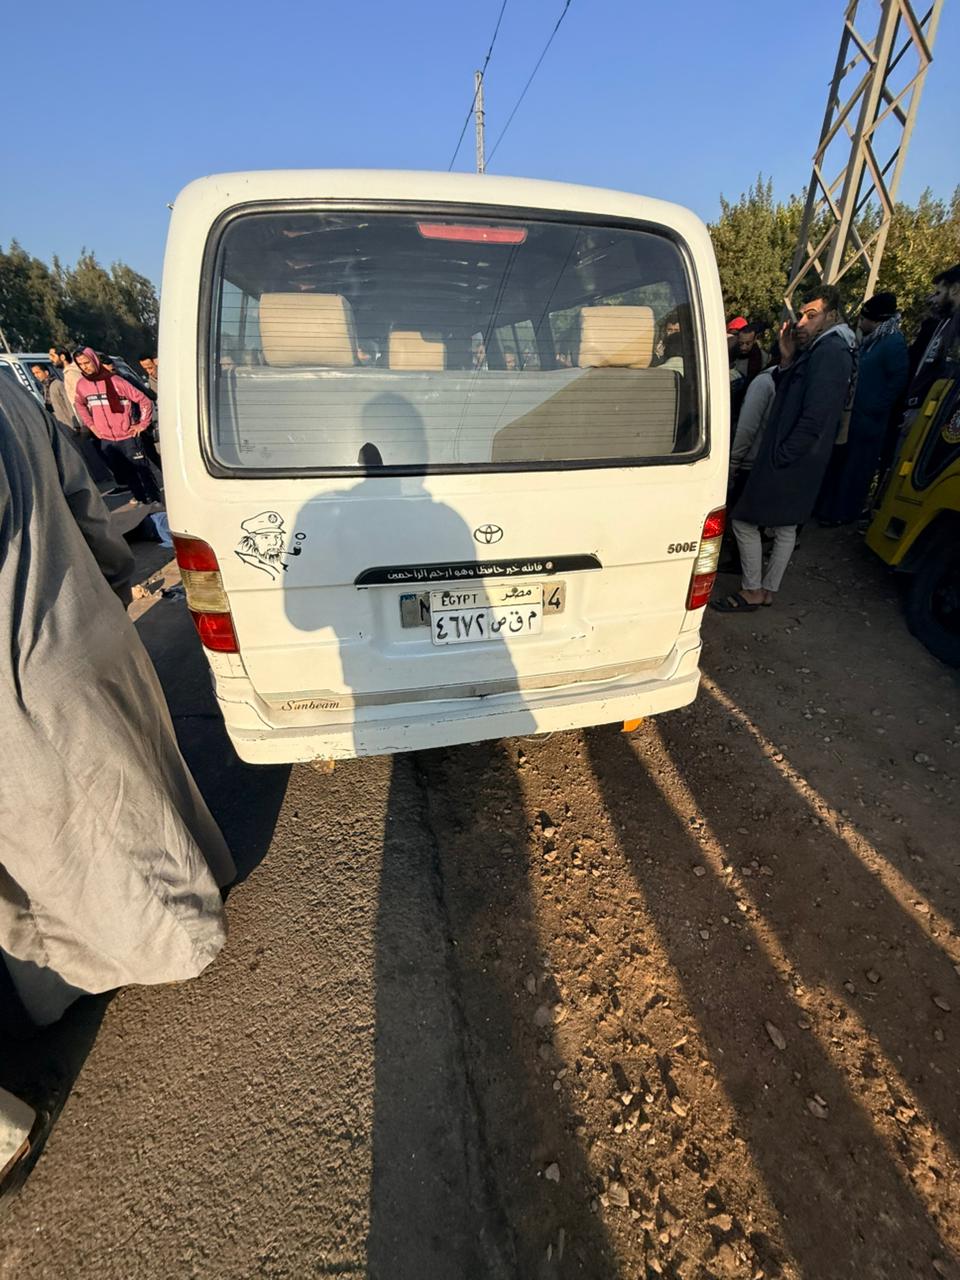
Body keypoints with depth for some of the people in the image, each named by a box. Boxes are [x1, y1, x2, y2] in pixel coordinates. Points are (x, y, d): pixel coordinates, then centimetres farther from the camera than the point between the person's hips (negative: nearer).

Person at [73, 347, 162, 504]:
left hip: (127, 437, -5)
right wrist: (90, 424, 14)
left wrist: (143, 424, -7)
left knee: (143, 470, -1)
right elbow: (79, 404, 24)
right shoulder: (81, 385, 5)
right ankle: (138, 497, 25)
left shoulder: (115, 381, -9)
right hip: (106, 441, 5)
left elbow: (144, 401, -7)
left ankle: (154, 500, 8)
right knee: (124, 473, 11)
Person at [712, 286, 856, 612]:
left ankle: (752, 592, 3)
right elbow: (787, 395, 13)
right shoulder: (819, 349, 15)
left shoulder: (830, 352, -15)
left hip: (789, 462, -11)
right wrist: (787, 358, 2)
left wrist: (779, 456, -19)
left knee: (744, 520, -6)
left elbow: (814, 417, -22)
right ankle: (768, 589, 25)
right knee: (785, 525, 14)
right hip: (796, 461, 11)